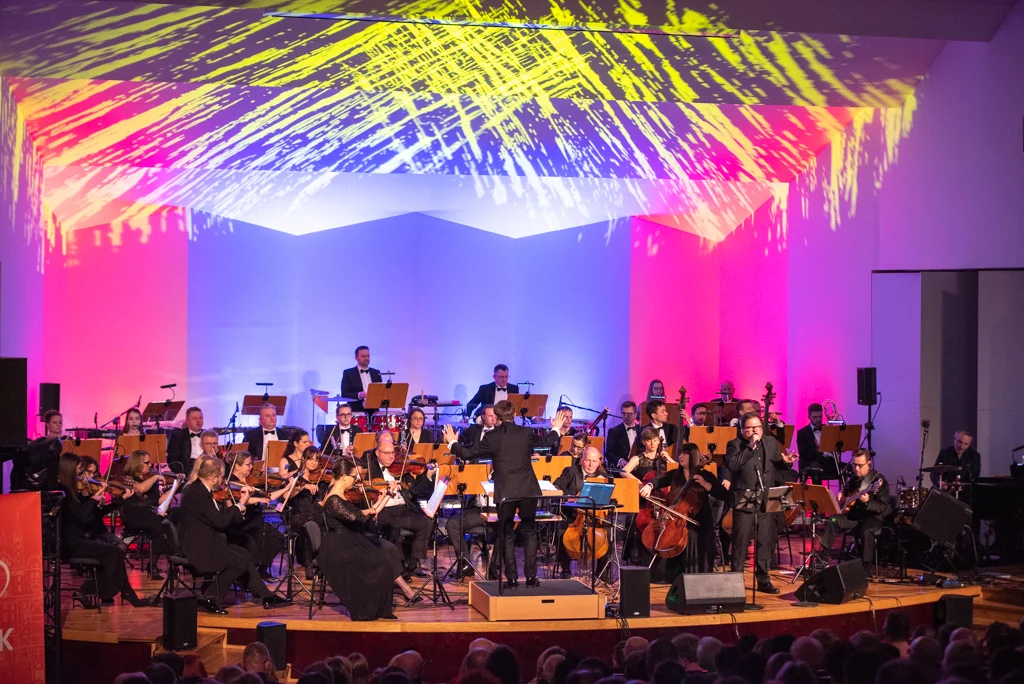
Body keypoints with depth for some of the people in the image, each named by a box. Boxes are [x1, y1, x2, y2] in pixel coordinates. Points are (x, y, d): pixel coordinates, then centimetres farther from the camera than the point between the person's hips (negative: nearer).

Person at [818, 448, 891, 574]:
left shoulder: (878, 480, -11)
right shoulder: (853, 479, 11)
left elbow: (883, 507, -17)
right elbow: (846, 492, 33)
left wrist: (867, 502, -34)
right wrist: (841, 496, 11)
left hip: (872, 517, -6)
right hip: (853, 515, 6)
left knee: (867, 531, -37)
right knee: (832, 521, -16)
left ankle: (867, 568, -28)